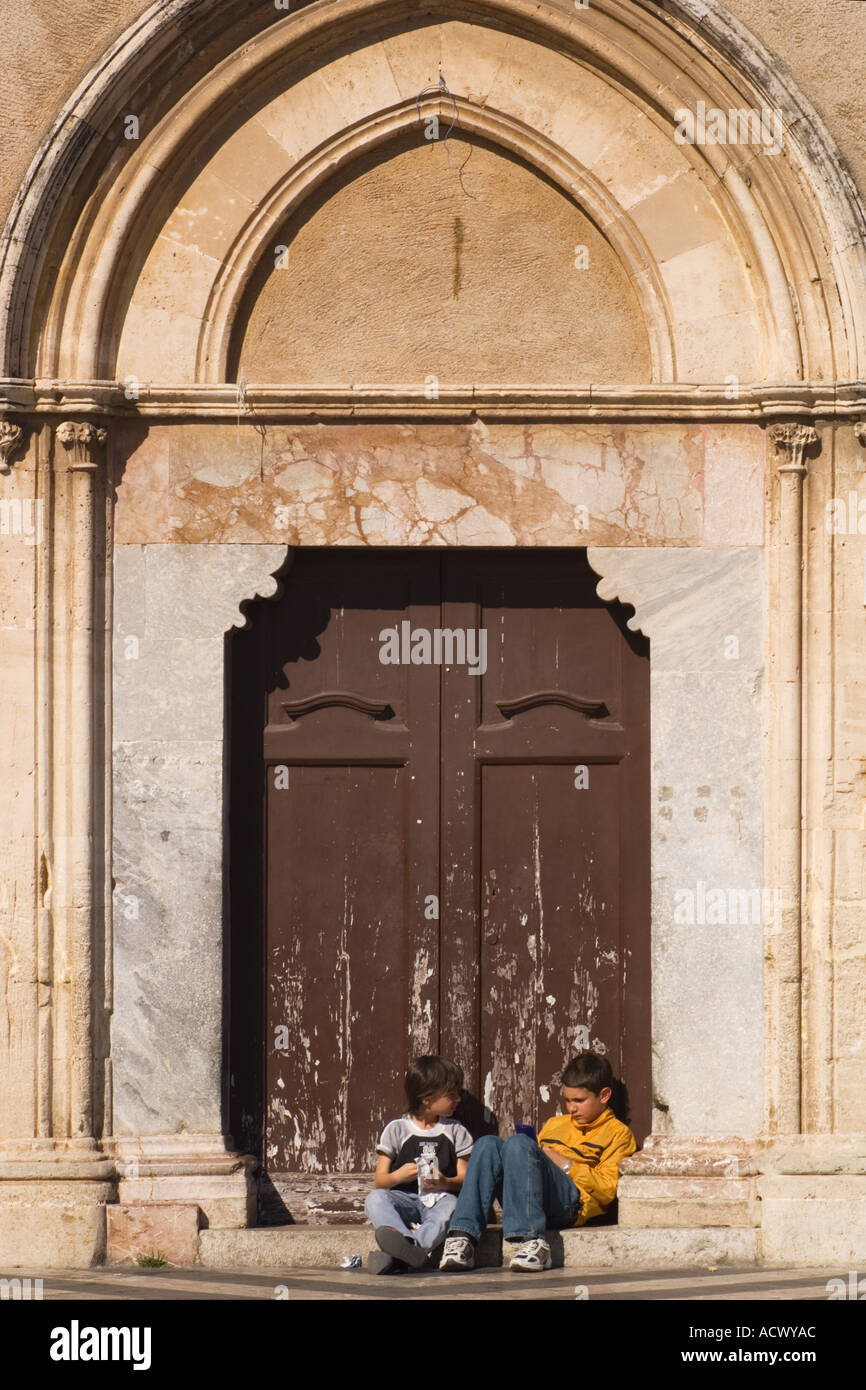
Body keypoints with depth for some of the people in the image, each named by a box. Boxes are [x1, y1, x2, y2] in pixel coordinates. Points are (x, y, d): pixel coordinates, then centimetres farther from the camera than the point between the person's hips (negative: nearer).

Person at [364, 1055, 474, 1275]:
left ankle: (394, 1256, -60)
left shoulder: (456, 1131, 15)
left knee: (451, 1206, -37)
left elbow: (464, 1179, 7)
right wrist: (398, 1176, -16)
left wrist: (445, 1183, -15)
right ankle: (405, 1242, -62)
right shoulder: (396, 1130, 10)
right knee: (375, 1199, -32)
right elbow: (379, 1182, 6)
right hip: (404, 1198, 0)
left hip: (439, 1198, 0)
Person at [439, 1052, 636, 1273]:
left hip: (572, 1201, -6)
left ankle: (532, 1241, -43)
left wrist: (566, 1165, -3)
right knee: (488, 1145, -19)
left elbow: (607, 1189, 2)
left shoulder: (618, 1134, 16)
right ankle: (463, 1236, -35)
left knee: (519, 1143, -30)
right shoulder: (554, 1124, 35)